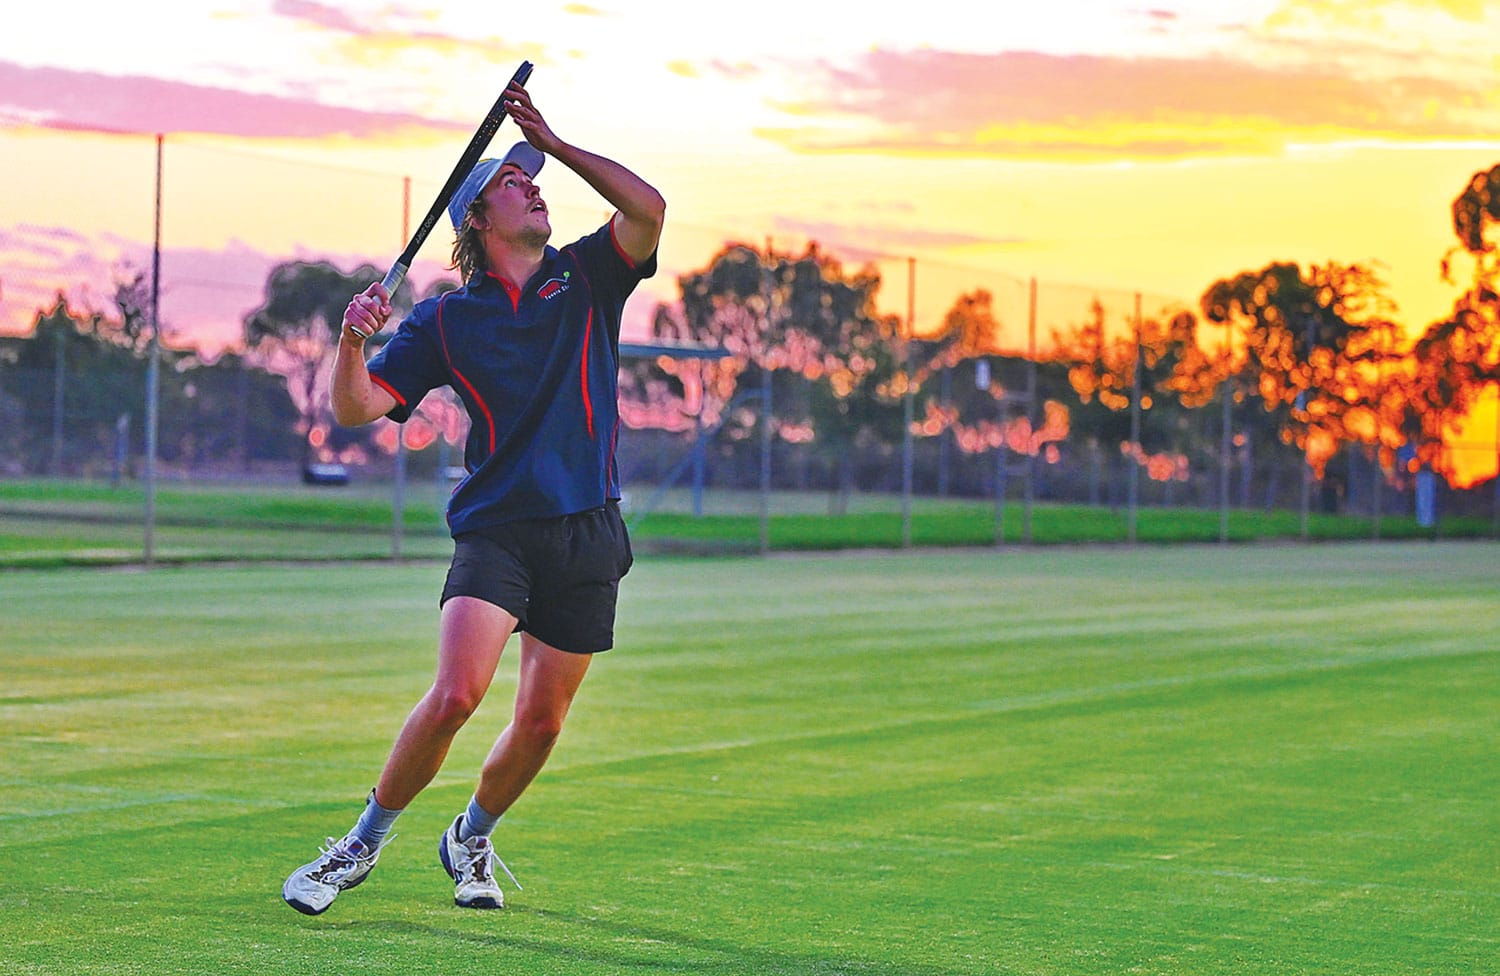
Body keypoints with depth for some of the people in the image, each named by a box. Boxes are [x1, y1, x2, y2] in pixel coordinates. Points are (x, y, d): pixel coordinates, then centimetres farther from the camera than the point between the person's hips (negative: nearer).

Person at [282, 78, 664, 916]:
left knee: (541, 721, 4)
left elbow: (648, 209, -10)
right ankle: (365, 842, -1)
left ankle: (470, 840, 31)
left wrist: (554, 143, -6)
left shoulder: (587, 279, 8)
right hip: (496, 527, -2)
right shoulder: (447, 321, 3)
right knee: (457, 693, -20)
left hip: (588, 535, 2)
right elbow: (358, 408, 0)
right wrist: (353, 341, -20)